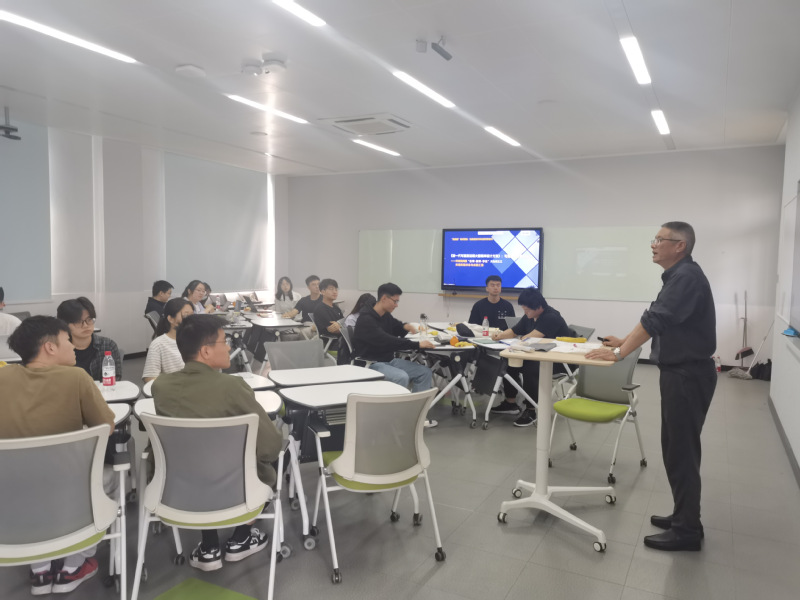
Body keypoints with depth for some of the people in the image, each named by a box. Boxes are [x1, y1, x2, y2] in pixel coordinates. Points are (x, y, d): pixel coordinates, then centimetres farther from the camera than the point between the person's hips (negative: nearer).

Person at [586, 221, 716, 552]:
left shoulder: (687, 276, -18)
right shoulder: (678, 276, 14)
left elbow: (655, 320, -24)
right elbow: (658, 322, 22)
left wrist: (619, 353, -20)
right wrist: (624, 341, 18)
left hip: (689, 375, -10)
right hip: (679, 372, 10)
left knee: (682, 450, -2)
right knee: (675, 448, 16)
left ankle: (687, 530, 9)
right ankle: (684, 516, 28)